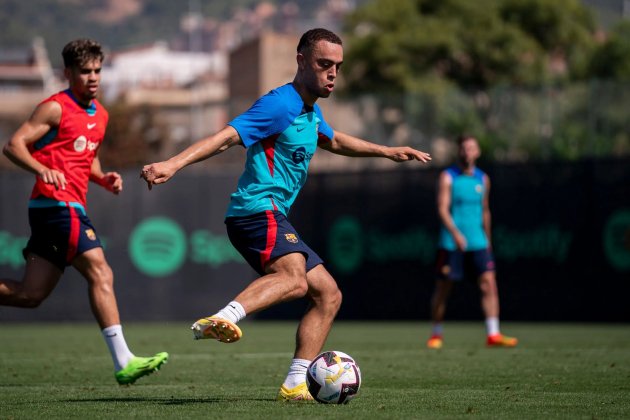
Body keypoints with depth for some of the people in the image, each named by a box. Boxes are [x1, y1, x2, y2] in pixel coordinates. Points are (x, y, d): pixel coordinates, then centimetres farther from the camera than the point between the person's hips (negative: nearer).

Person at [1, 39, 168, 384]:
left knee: (30, 295, 6)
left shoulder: (100, 115, 20)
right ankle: (123, 362, -18)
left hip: (71, 207, 9)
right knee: (100, 274, -16)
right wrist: (43, 170, -26)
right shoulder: (56, 108, -6)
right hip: (56, 203, -9)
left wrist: (104, 179, 12)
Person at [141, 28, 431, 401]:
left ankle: (295, 384, 7)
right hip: (258, 211, -10)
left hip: (274, 217, 10)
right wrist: (173, 165, -36)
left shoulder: (311, 111, 18)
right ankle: (222, 320, -58)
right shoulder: (280, 105, -13)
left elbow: (333, 141, 41)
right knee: (294, 278, -36)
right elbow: (225, 138, -24)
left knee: (328, 295, 10)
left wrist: (388, 152, 41)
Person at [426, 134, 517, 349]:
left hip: (478, 243, 4)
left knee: (488, 283, -10)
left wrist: (487, 240, 22)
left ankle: (493, 334, -14)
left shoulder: (483, 179, 11)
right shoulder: (448, 177, -4)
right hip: (451, 243, -4)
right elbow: (442, 209, -14)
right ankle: (436, 335, 18)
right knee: (443, 288, 3)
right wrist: (455, 233, -28)